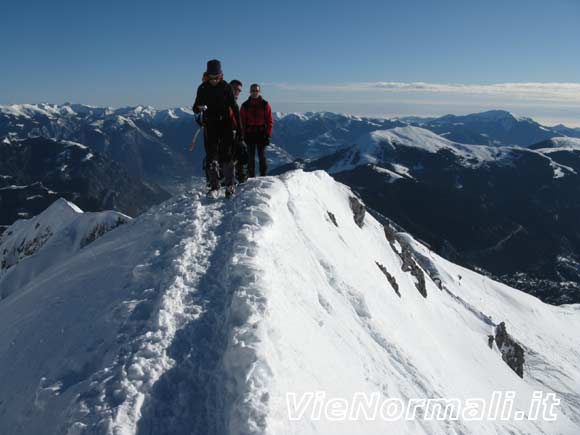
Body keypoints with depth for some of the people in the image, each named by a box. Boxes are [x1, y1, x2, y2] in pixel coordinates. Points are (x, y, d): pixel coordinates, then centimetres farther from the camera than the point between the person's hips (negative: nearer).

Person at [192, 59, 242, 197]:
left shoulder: (226, 87, -1)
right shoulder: (203, 88, 2)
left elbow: (234, 108, 0)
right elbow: (196, 107, 1)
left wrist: (240, 129, -5)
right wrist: (198, 108, -25)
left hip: (226, 125, -1)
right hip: (210, 126, 1)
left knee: (227, 155, -4)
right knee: (211, 156, -1)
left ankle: (229, 184, 4)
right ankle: (214, 186, 6)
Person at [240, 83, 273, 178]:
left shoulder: (265, 104, 3)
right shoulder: (245, 105, 5)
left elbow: (270, 121, 3)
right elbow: (242, 121, 6)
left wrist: (268, 134, -4)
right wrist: (243, 135, -2)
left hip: (261, 135, -1)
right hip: (249, 135, 1)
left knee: (262, 156, 2)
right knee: (250, 157, 2)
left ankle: (263, 175, 8)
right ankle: (251, 176, 6)